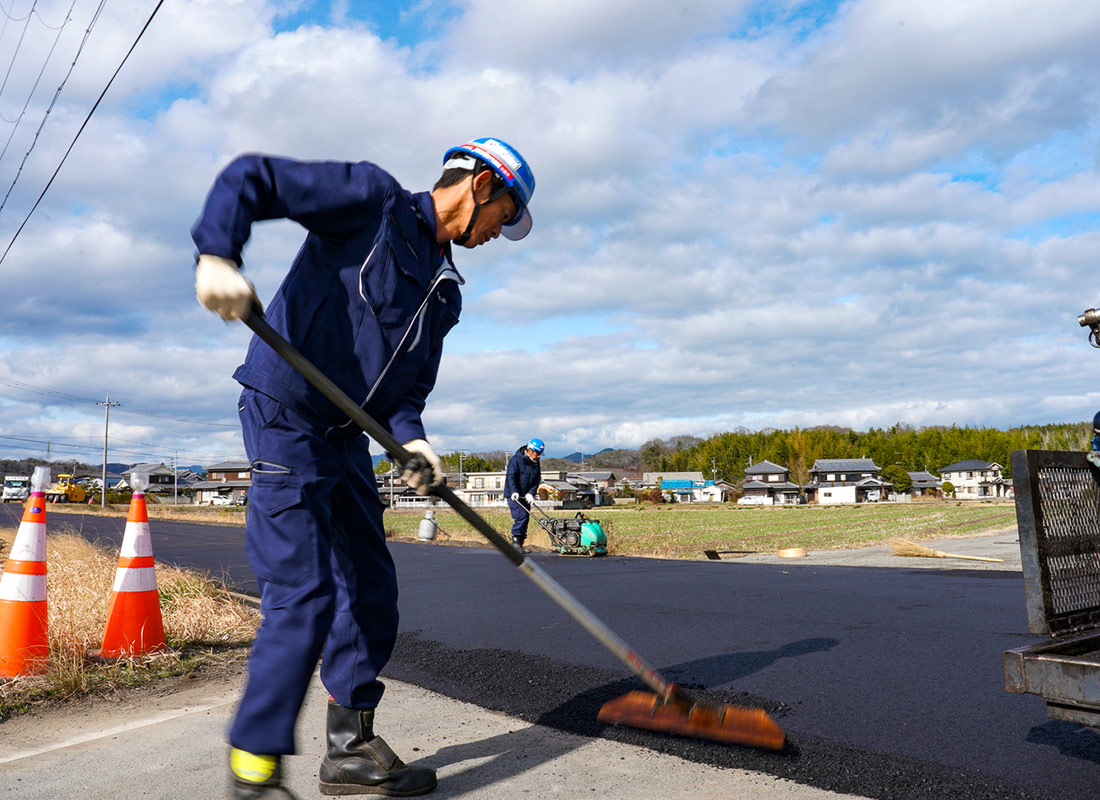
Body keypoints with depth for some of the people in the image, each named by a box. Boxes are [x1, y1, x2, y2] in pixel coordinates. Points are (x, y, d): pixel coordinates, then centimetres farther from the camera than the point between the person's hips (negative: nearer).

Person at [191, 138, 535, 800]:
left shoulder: (445, 289, 15)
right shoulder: (373, 199, -7)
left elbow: (412, 379, 13)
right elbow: (249, 179, -11)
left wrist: (410, 436, -7)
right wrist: (219, 255, -28)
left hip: (346, 436, 8)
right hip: (285, 416, -8)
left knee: (371, 587, 9)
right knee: (304, 592, -12)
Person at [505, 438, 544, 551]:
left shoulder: (536, 463, 8)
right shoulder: (516, 460, -13)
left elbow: (536, 480, 5)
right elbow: (511, 477, -21)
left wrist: (531, 493, -11)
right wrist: (514, 491, -33)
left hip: (526, 495, 7)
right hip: (514, 495, -7)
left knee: (526, 519, 6)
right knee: (521, 516, -19)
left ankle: (520, 544, 14)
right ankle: (515, 541, -10)